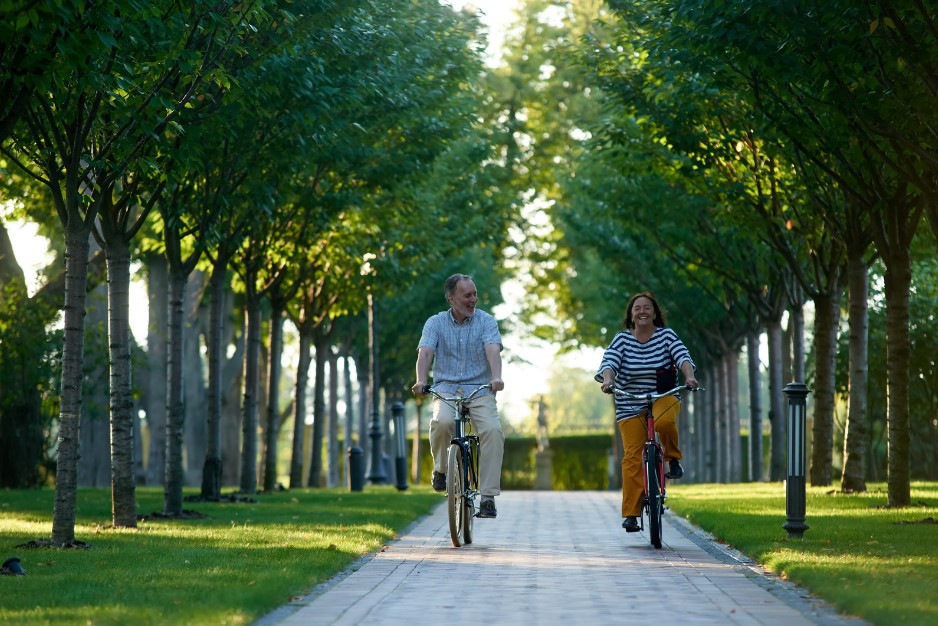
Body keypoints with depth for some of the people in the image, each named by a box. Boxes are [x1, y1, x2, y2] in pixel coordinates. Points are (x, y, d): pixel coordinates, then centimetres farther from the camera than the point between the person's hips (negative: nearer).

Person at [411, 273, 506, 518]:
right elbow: (425, 353, -10)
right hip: (446, 388, 0)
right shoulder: (435, 323, 5)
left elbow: (493, 350, -13)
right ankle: (440, 469, -5)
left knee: (493, 430, -27)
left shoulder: (486, 321, 4)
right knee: (442, 421, -34)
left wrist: (496, 377, -34)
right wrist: (421, 381, -30)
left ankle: (488, 496, -22)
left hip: (480, 390, 0)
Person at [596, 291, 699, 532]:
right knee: (632, 457, -10)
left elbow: (682, 356, -15)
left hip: (664, 397, -1)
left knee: (664, 421, -37)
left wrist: (689, 376, -35)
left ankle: (673, 458, -7)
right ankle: (631, 513, -7)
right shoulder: (622, 339, 0)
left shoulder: (666, 335, -1)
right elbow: (609, 361, -14)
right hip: (630, 406, 1)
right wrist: (607, 380, -36)